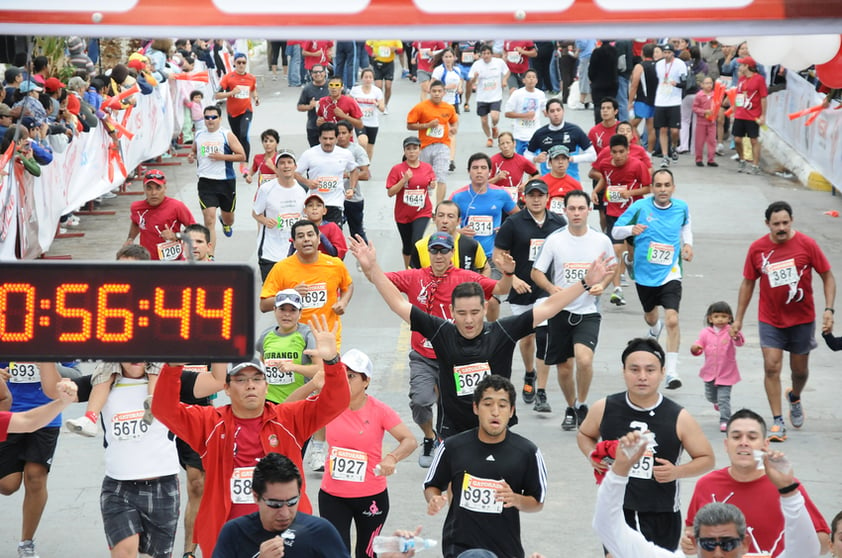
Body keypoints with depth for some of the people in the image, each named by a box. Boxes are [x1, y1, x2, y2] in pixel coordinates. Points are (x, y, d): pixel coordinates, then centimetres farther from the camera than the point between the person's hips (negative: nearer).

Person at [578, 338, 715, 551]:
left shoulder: (678, 418, -7)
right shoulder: (604, 409, -4)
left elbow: (707, 459, 2)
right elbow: (584, 434, 17)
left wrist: (677, 471, -17)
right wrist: (591, 455, -5)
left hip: (662, 515, 0)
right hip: (617, 510, 0)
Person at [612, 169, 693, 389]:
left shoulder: (681, 207, -2)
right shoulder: (640, 207, -10)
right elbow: (615, 231, -5)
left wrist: (687, 243, 5)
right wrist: (631, 229, -26)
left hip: (670, 273, -1)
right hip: (644, 273, 1)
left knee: (672, 320, -18)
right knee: (650, 316, 23)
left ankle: (672, 371, -14)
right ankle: (654, 330, 62)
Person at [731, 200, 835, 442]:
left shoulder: (807, 244, -11)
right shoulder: (757, 248, -6)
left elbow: (827, 277, -3)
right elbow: (748, 283, 5)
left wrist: (829, 309, -15)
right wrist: (738, 319, 5)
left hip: (802, 319, 0)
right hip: (770, 320, 0)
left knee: (799, 369, 12)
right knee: (772, 367, -10)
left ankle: (795, 398, 46)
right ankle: (778, 423, -4)